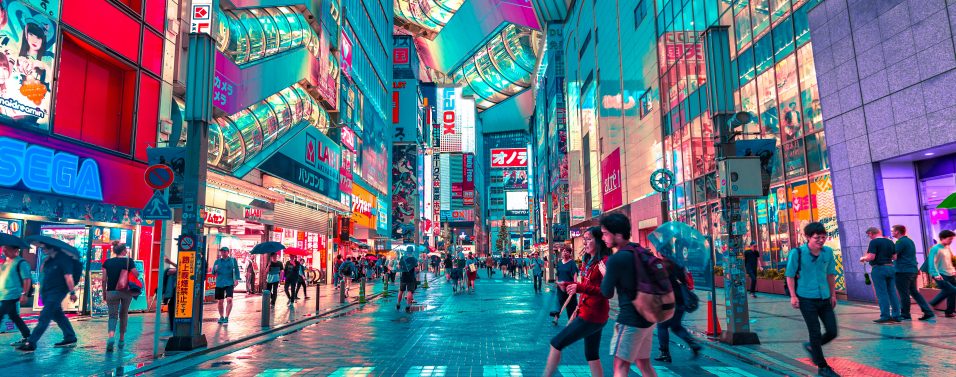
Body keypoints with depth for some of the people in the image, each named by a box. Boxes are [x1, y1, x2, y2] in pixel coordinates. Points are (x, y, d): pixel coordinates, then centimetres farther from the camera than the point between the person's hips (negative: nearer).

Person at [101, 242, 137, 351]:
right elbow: (135, 275, -6)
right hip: (126, 292, -1)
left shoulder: (107, 262, 3)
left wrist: (104, 292, 11)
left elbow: (104, 279, 2)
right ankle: (122, 339, 24)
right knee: (124, 314, 16)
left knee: (112, 316, 4)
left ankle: (110, 337, -21)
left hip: (111, 292, 1)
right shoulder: (129, 261, -3)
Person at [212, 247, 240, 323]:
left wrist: (236, 279, -6)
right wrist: (215, 269, -12)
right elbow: (213, 272, 10)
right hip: (219, 283, 3)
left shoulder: (233, 260, 5)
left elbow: (236, 270, 5)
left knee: (229, 299, -16)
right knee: (220, 301, 8)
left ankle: (226, 317, -10)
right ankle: (221, 317, 24)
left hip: (229, 283, -3)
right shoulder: (217, 261, 10)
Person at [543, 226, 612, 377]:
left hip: (592, 315, -10)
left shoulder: (604, 262, -16)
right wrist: (568, 285, 7)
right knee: (591, 355, 15)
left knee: (556, 343, -4)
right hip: (590, 314, 10)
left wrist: (579, 288, -30)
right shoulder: (591, 262, 13)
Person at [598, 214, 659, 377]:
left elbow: (607, 293, -10)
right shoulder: (643, 252, 7)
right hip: (648, 317, 9)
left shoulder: (616, 259, -18)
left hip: (630, 320, -8)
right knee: (644, 363, 16)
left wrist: (605, 274, 7)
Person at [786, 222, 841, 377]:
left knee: (832, 332, 6)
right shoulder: (797, 253, -12)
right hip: (807, 299, -5)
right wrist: (793, 296, -8)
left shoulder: (828, 252, 1)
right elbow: (790, 275, -6)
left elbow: (831, 274, 12)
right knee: (816, 333, 1)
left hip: (825, 298, 5)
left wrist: (833, 294, 15)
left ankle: (811, 346, 33)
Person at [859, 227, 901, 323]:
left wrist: (863, 258, 1)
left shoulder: (874, 242, -11)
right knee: (892, 292, 10)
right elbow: (895, 257, 14)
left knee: (882, 294, -4)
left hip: (879, 268, -7)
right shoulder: (890, 242, 11)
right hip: (890, 267, 7)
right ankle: (896, 316, 12)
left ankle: (885, 316, -3)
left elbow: (871, 257, -18)